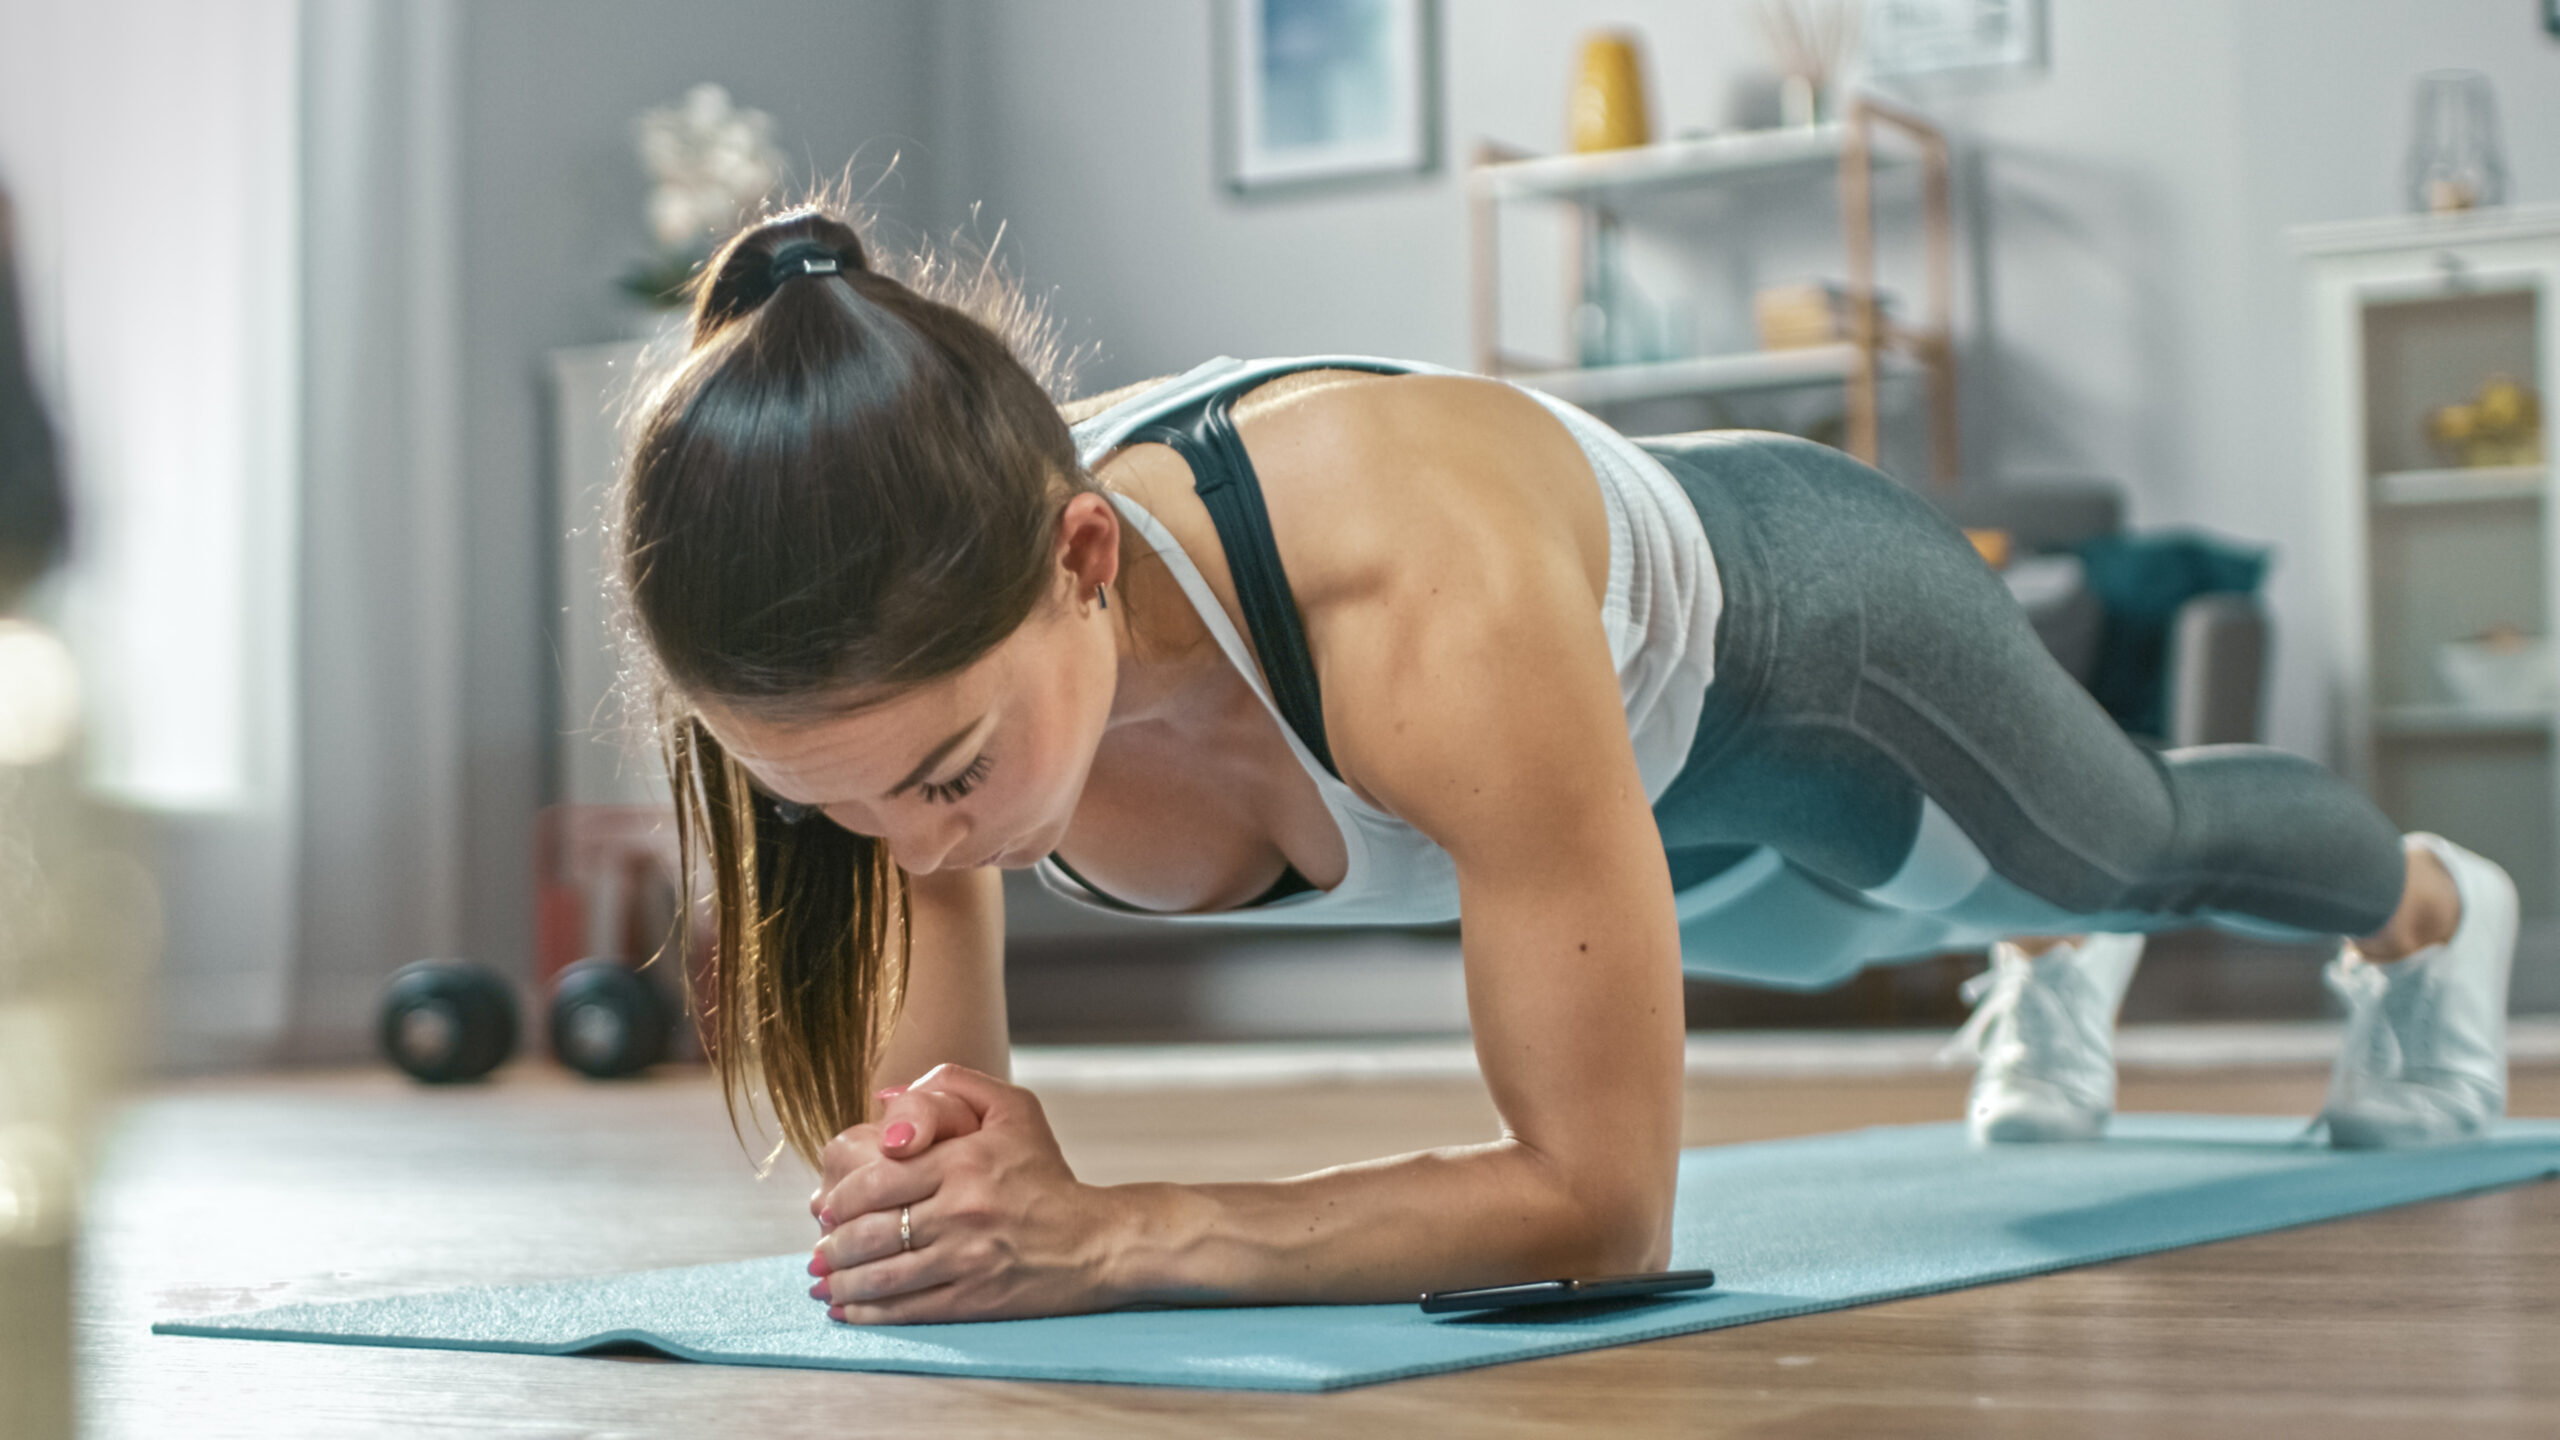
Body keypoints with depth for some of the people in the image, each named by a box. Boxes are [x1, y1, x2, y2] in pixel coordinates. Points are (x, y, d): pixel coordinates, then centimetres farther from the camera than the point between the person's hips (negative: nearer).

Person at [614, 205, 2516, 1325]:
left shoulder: (1420, 597, -52)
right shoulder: (929, 641, -36)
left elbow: (1603, 1199, -45)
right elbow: (919, 1112, -23)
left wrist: (1117, 1238, -54)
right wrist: (930, 1180, -47)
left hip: (1788, 632, -4)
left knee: (2131, 841, 31)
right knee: (1829, 933, 39)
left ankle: (2424, 903, 68)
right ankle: (2049, 965, 77)